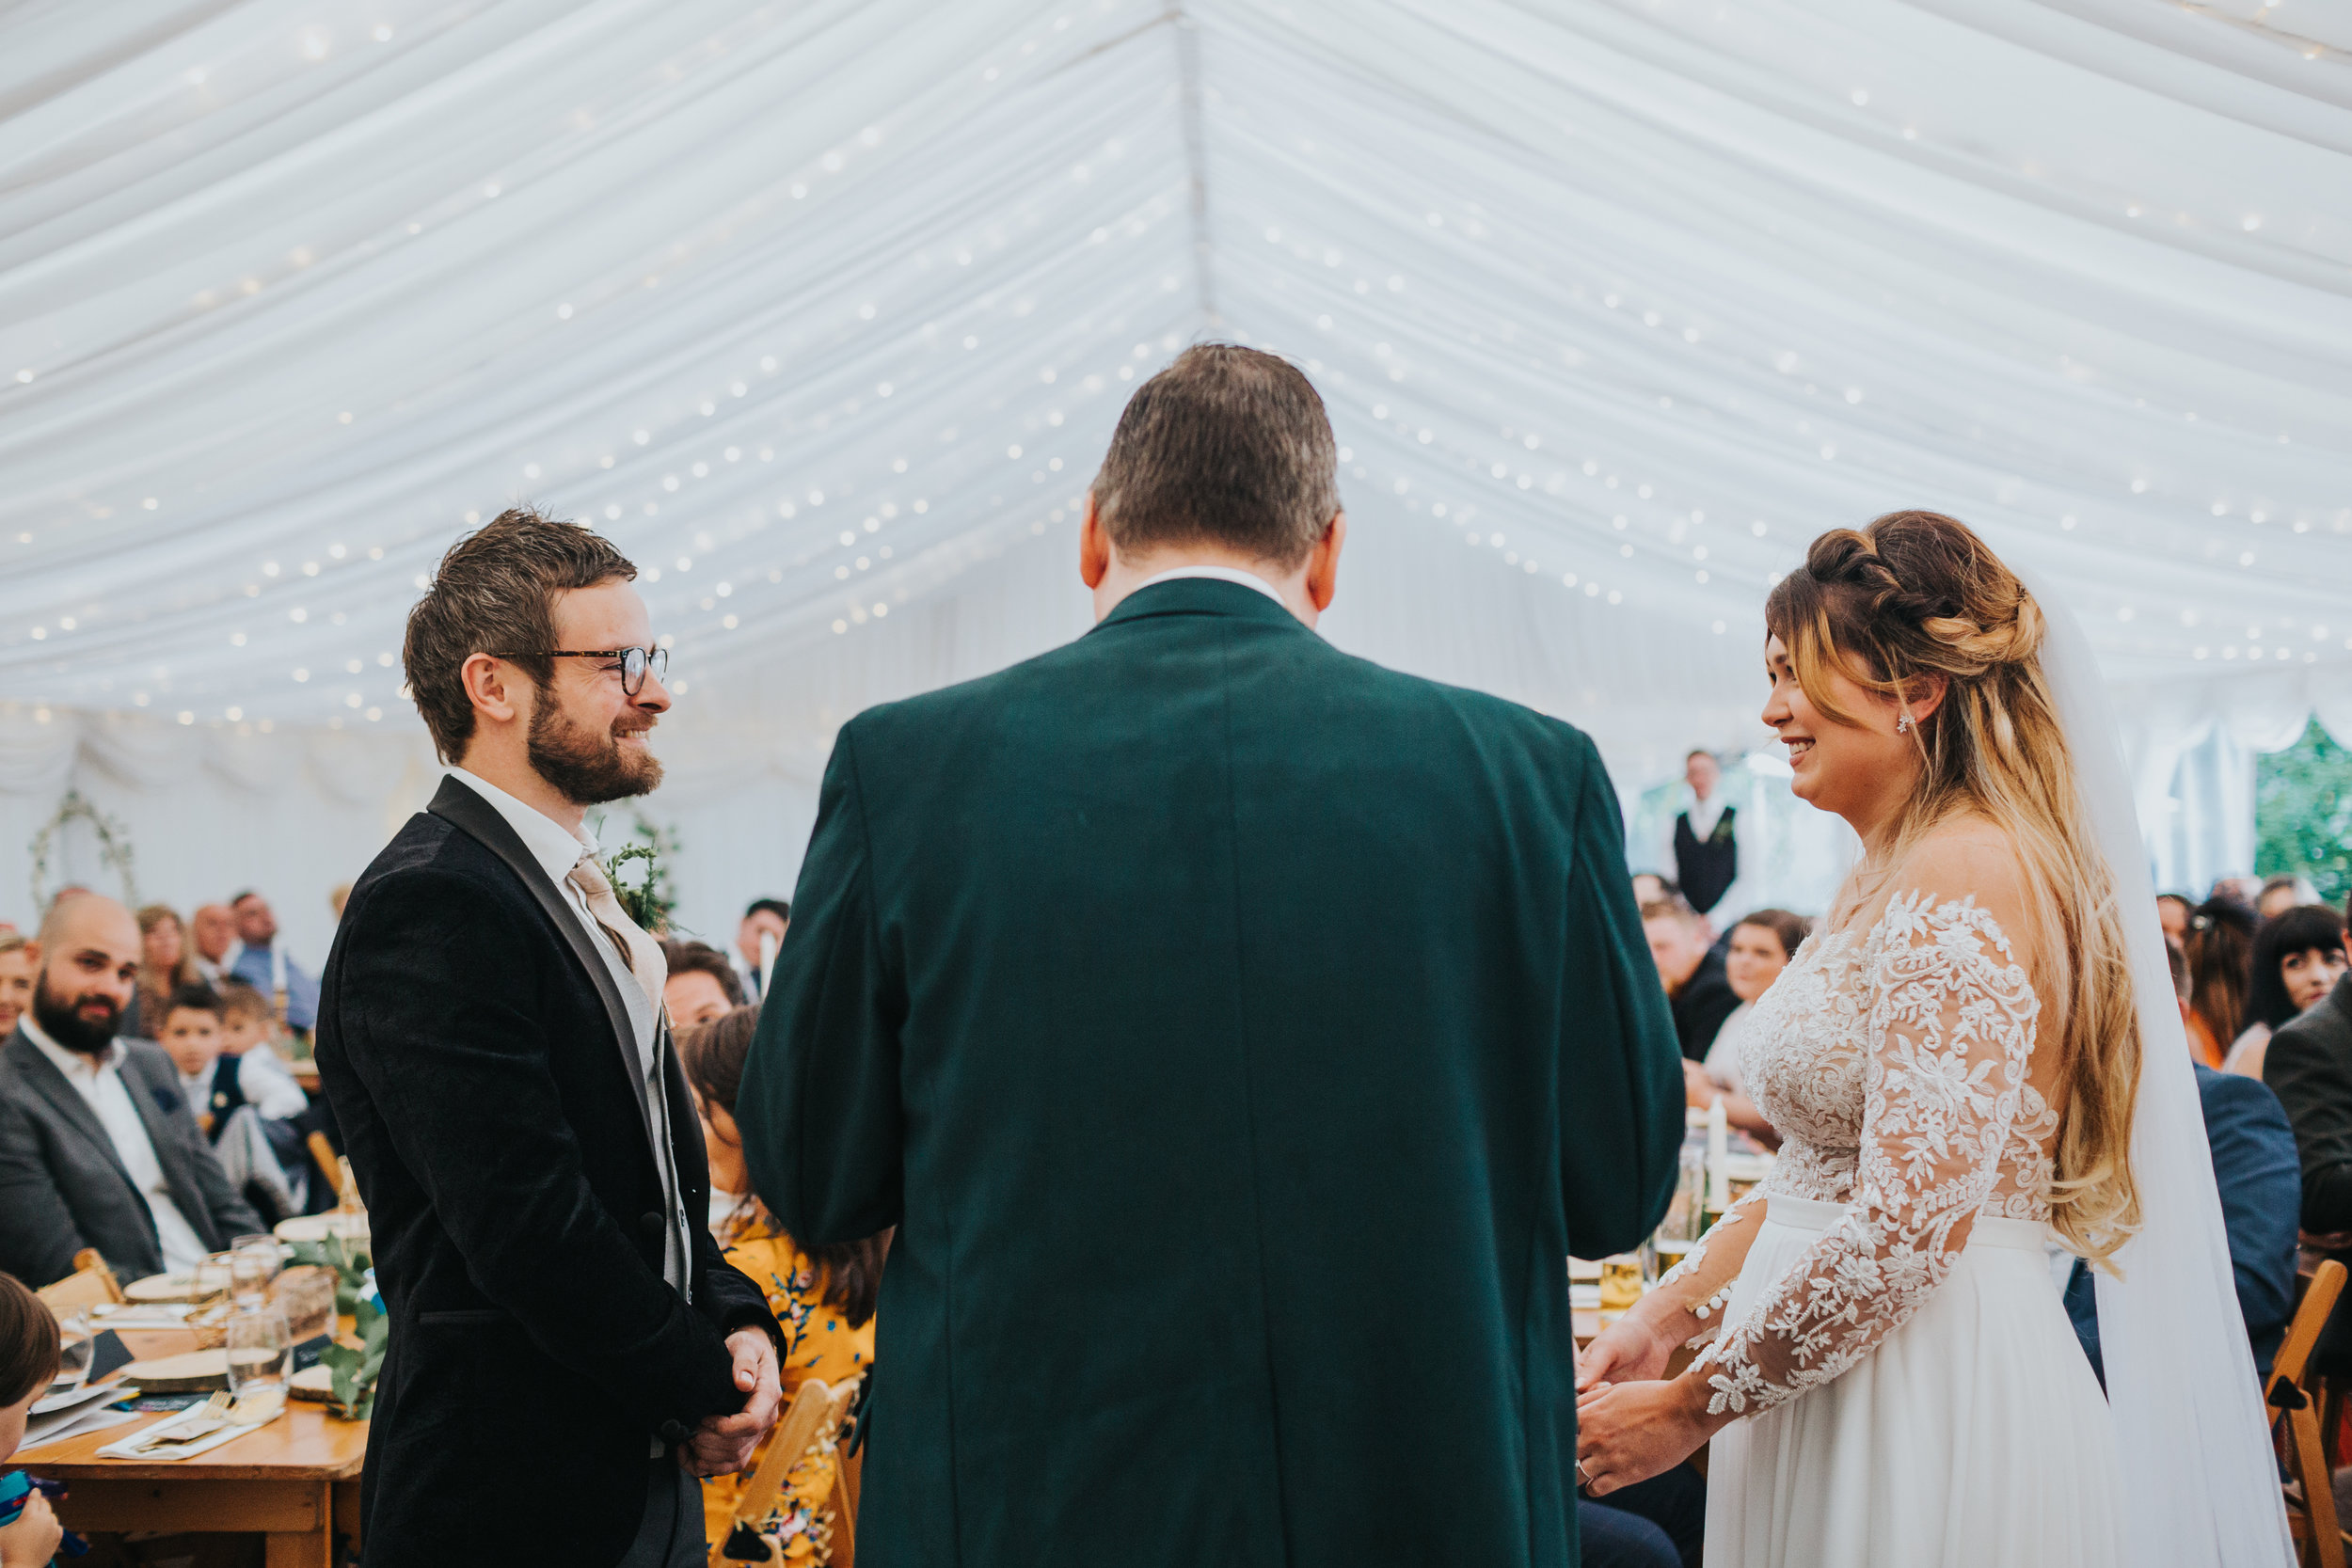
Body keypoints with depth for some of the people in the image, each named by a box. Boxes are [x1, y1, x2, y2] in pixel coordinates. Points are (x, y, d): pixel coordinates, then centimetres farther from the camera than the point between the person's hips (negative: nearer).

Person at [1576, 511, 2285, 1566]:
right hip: (1834, 1391, 9)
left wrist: (1691, 1407, -17)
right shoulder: (1883, 880, 12)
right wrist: (1664, 1319, 9)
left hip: (1932, 1411, -9)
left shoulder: (1964, 875, -18)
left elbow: (1908, 1224, -25)